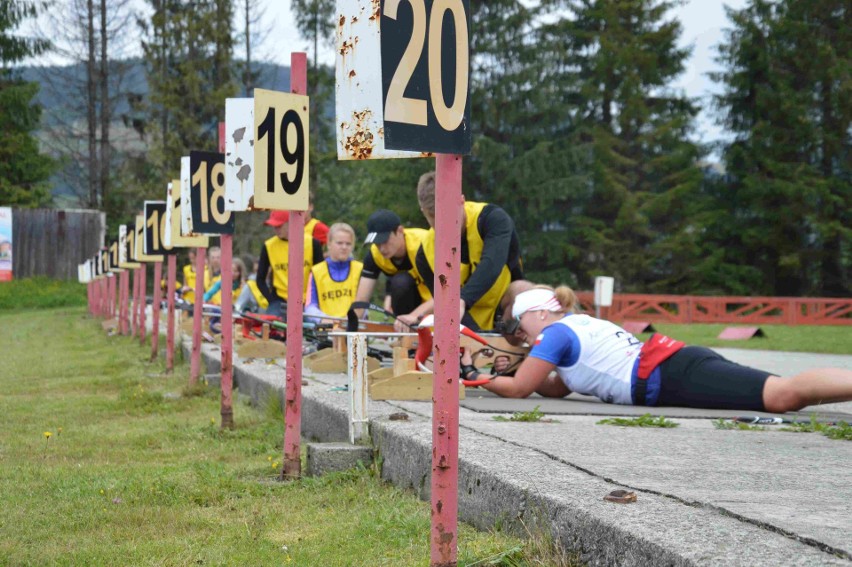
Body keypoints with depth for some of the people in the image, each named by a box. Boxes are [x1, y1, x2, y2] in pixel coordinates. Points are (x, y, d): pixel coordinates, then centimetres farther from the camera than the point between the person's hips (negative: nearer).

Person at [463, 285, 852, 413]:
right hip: (681, 362, 9)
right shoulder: (583, 324, 30)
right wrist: (524, 367, 32)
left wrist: (474, 375, 20)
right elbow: (558, 388, 40)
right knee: (783, 392, -2)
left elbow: (518, 389, 5)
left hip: (675, 379, -9)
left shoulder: (556, 333, 4)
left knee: (785, 394, -25)